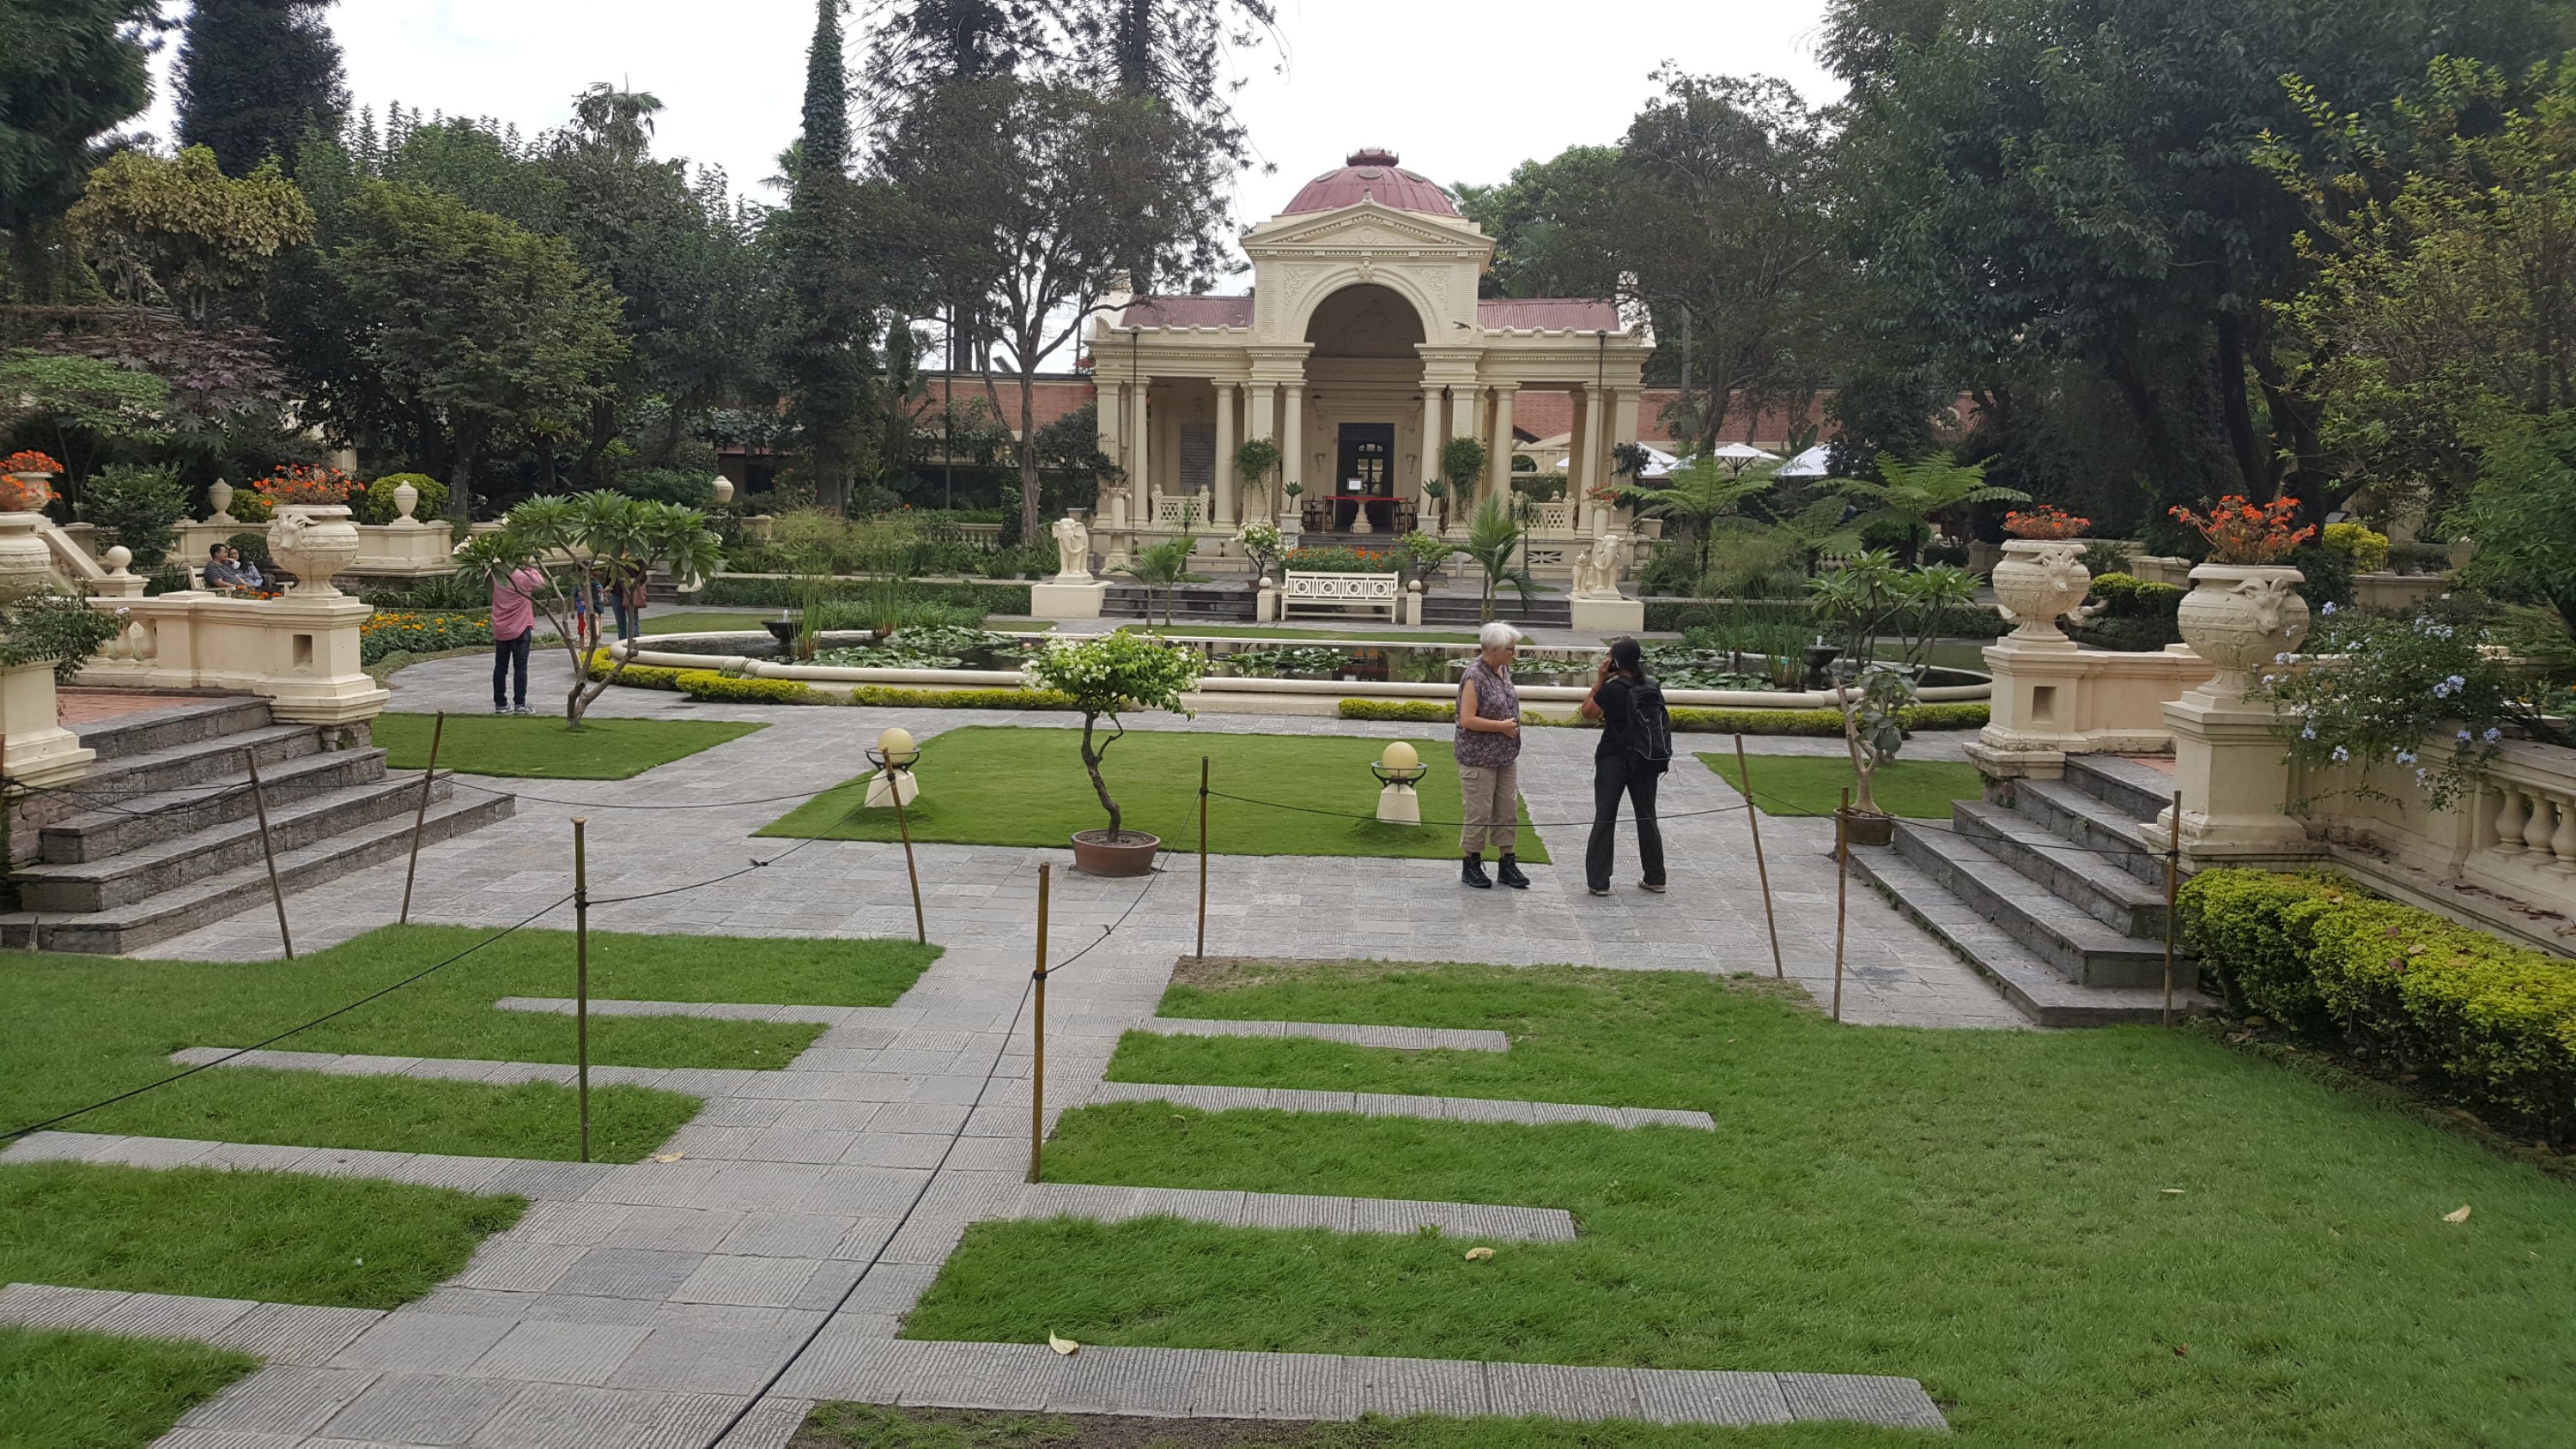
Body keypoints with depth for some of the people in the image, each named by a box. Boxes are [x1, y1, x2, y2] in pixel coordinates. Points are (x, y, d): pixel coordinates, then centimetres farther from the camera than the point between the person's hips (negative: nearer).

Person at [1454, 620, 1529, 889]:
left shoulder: (1503, 670, 6)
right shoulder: (1475, 677, -19)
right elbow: (1467, 720, -23)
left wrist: (1513, 725, 9)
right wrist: (1502, 726, -18)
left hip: (1506, 756, 8)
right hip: (1479, 758, -8)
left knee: (1508, 810, 11)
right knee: (1480, 813, 0)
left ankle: (1507, 865, 21)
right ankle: (1471, 866, 14)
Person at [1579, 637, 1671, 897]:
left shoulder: (1612, 690, -16)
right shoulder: (1653, 689, 1)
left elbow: (1587, 712, -4)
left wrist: (1600, 680, -5)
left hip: (1614, 761, -5)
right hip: (1646, 762, 5)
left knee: (1604, 819, 2)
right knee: (1647, 817, 15)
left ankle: (1598, 881, 1)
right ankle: (1655, 878, 19)